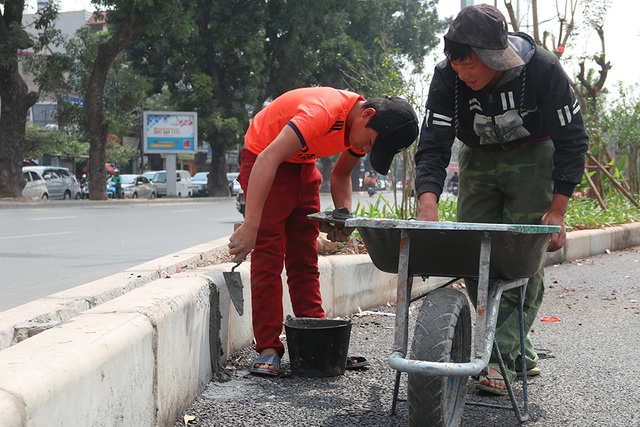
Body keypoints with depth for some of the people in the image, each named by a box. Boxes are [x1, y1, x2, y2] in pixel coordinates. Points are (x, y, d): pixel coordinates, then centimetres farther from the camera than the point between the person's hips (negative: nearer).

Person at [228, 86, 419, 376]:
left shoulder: (364, 126, -10)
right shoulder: (325, 111, -36)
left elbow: (341, 174, 7)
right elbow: (268, 159, -43)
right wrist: (250, 226, -49)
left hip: (303, 165, 7)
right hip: (263, 160, -7)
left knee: (305, 259, 4)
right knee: (268, 256, -12)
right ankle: (268, 349, -10)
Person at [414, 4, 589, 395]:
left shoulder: (543, 69, -28)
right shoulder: (448, 76, -22)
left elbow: (572, 141, -17)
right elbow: (434, 147, -23)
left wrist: (556, 210, -21)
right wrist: (428, 205, -40)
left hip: (533, 156, -3)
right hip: (479, 159, 3)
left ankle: (501, 356, -13)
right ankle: (520, 352, 9)